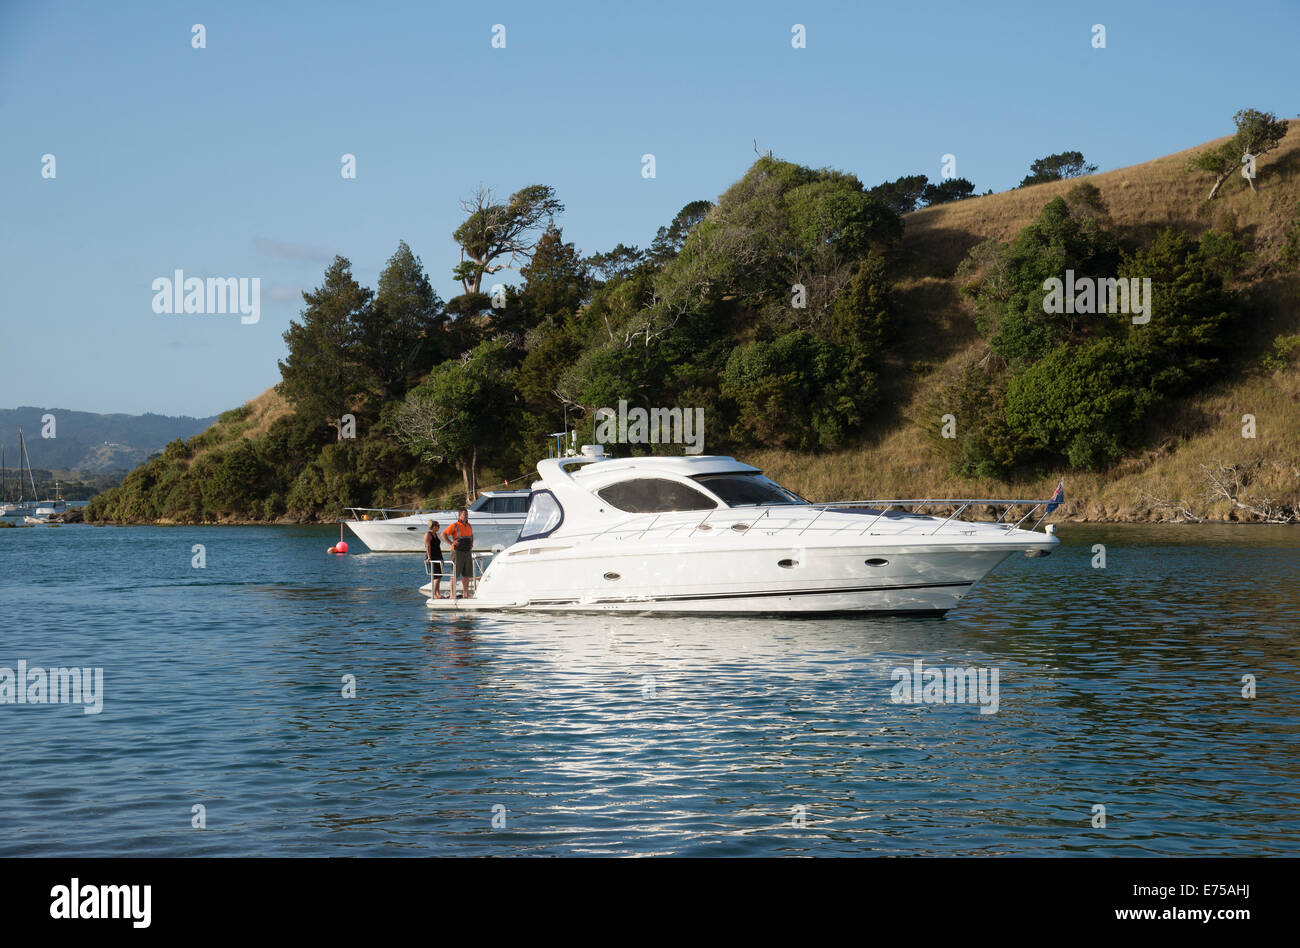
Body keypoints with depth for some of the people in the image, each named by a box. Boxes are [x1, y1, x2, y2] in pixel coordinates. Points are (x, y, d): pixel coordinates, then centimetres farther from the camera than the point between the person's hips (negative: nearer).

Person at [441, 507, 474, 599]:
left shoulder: (468, 526, 12)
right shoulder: (454, 526, -9)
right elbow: (443, 534, -17)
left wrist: (471, 544, 17)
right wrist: (451, 543, -20)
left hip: (467, 553, 7)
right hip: (457, 553, -7)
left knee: (467, 574, 9)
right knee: (454, 574, -4)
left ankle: (465, 594, 17)